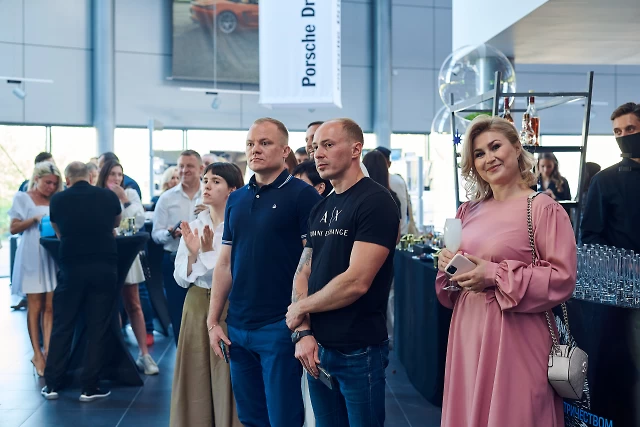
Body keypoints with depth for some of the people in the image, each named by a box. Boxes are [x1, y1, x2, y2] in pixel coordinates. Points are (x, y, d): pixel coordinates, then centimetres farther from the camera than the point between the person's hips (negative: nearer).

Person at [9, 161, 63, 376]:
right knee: (35, 307, 0)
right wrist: (35, 219, -16)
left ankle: (48, 351, 4)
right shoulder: (22, 198, 2)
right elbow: (13, 228, -2)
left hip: (53, 256, 3)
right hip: (32, 256, -3)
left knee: (50, 306, 1)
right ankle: (37, 354, 5)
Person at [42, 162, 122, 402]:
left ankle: (52, 385, 18)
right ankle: (89, 388, 10)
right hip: (105, 269, 0)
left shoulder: (58, 200, 0)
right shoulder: (109, 197, 1)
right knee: (98, 328, 6)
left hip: (71, 268, 0)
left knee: (62, 326, 12)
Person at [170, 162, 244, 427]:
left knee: (228, 383, 2)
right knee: (196, 383, 10)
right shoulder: (193, 226, 6)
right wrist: (193, 255, -13)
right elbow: (181, 279, 4)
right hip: (197, 307, 5)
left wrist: (209, 252, -20)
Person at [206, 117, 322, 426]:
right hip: (238, 328, 6)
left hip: (280, 327, -6)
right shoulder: (236, 200, 11)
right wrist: (213, 321, 10)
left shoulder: (302, 195, -7)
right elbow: (225, 264, 14)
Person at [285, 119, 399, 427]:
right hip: (317, 349, 7)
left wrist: (301, 308, -8)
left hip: (359, 351, -7)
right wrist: (303, 332, -7)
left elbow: (356, 282, -21)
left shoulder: (375, 201, -13)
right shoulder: (320, 209, 11)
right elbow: (303, 274, 8)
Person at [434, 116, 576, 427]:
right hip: (468, 334, 6)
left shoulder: (544, 208, -8)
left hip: (515, 338, -6)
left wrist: (496, 276, -18)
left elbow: (563, 278, -14)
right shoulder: (468, 212, 11)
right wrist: (447, 264, -2)